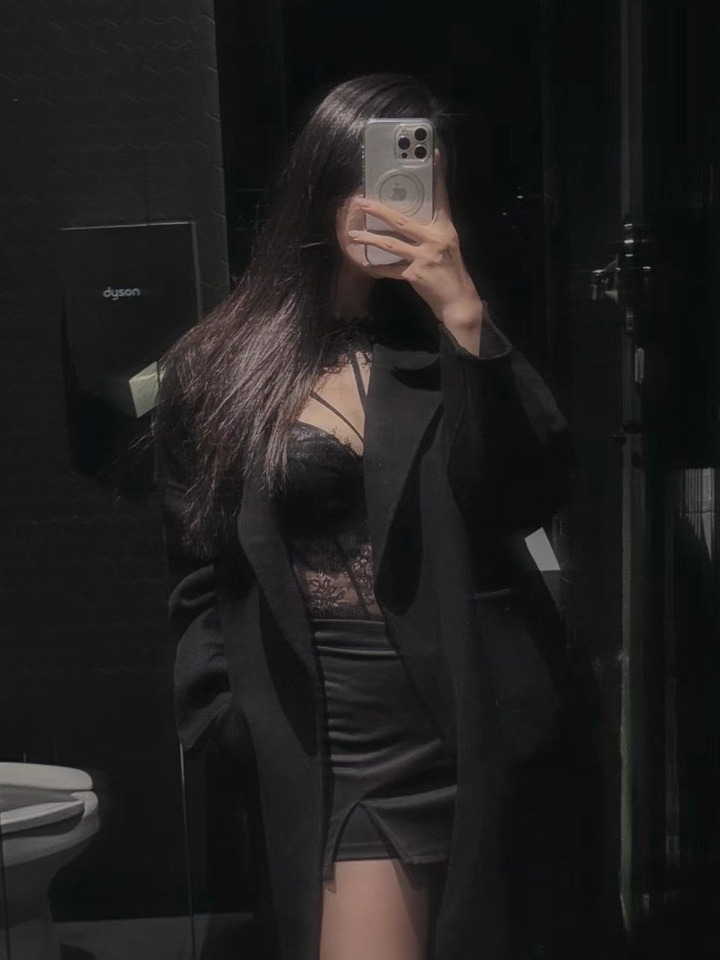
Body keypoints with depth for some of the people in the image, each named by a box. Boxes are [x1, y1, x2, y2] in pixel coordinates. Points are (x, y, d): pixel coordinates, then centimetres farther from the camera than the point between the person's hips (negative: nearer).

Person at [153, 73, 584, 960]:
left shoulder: (448, 341, 2)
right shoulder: (219, 369, -1)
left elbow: (531, 500, -14)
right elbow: (201, 584, 5)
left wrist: (466, 314, -19)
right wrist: (246, 732, -1)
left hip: (478, 732, 2)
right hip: (337, 747, -1)